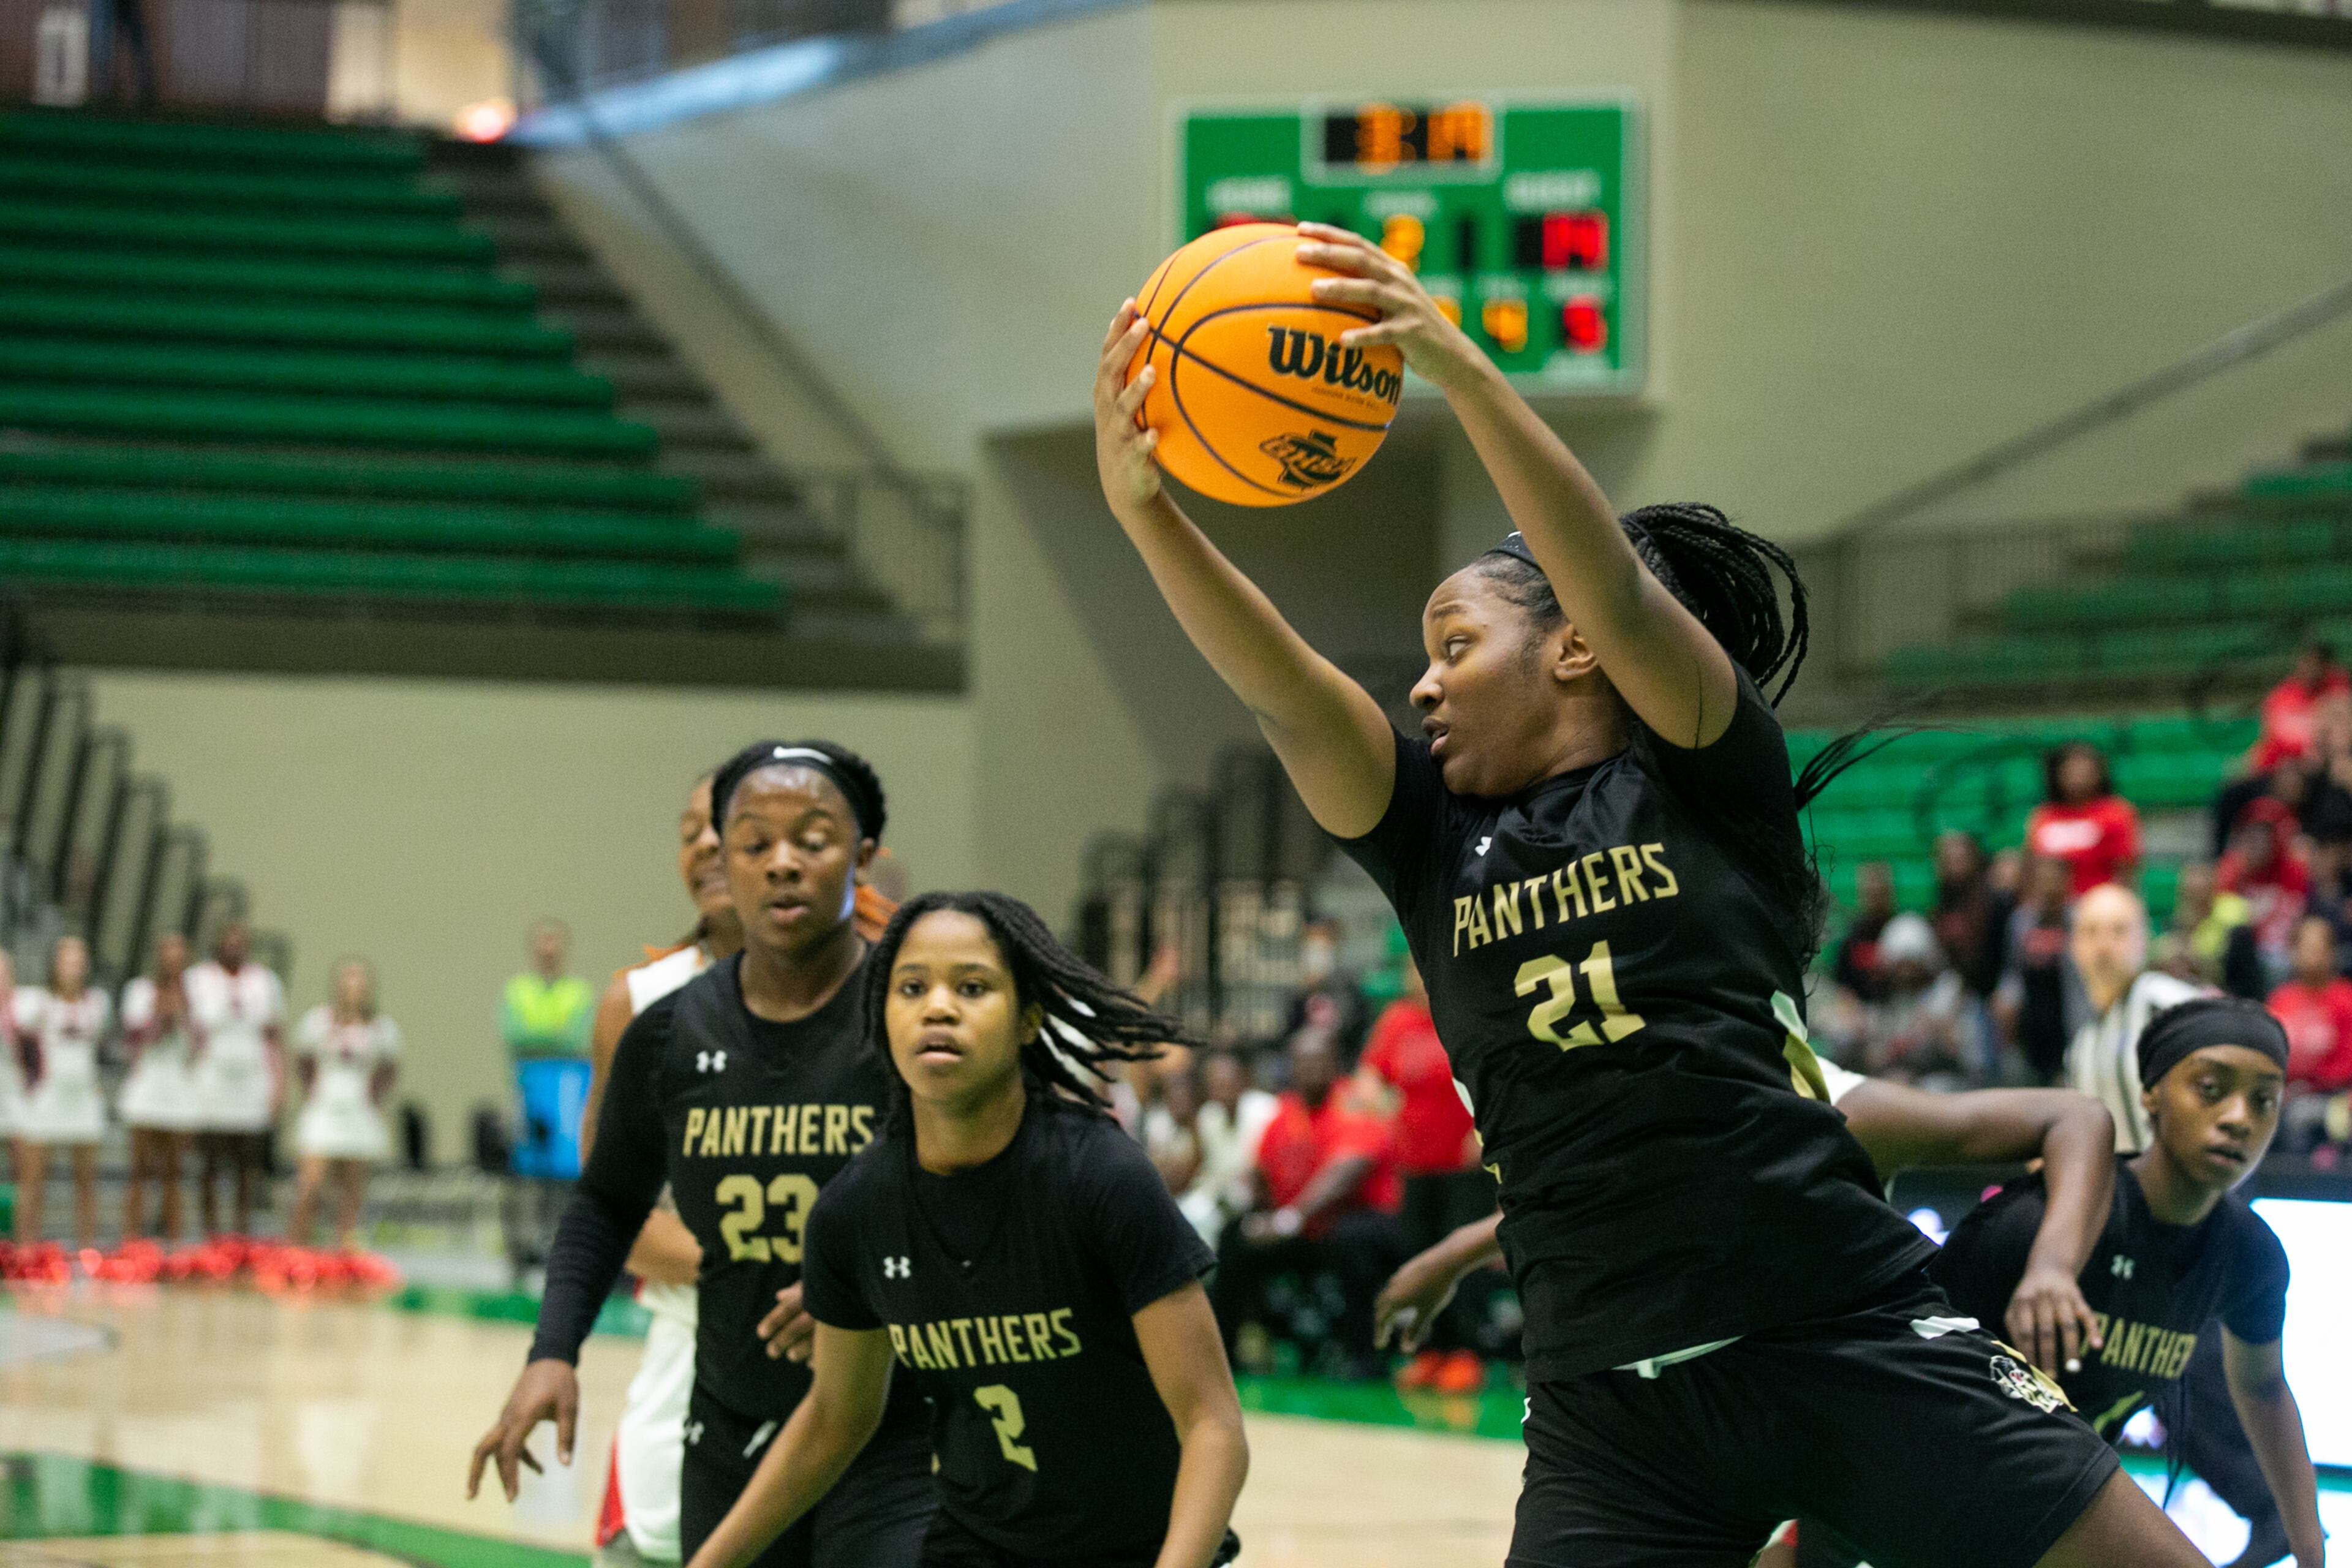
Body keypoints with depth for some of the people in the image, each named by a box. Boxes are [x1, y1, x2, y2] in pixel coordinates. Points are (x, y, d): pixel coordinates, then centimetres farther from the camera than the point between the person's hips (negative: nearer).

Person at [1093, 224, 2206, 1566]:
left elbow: (1619, 593, -15)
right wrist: (1144, 505, -17)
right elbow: (1280, 689, -2)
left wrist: (1463, 371, -27)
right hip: (1611, 1396, 3)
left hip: (1846, 1336, -3)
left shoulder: (1712, 777, 2)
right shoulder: (1438, 838, 13)